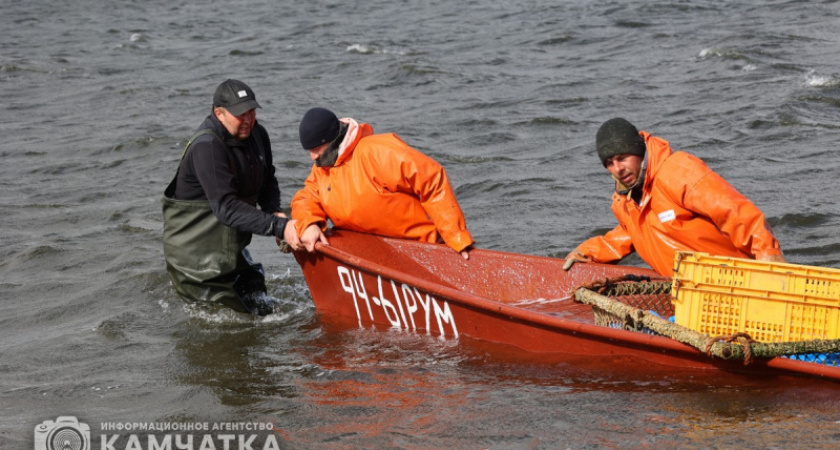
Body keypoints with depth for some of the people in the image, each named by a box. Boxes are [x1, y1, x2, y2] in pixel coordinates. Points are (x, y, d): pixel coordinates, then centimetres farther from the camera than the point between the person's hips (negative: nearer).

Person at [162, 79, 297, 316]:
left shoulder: (256, 134, 0)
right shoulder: (206, 147, -27)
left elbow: (267, 182, 13)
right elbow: (226, 208, -34)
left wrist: (274, 212, -10)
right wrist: (279, 227, -38)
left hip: (232, 246, 8)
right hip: (194, 249, -8)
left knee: (261, 309, 15)